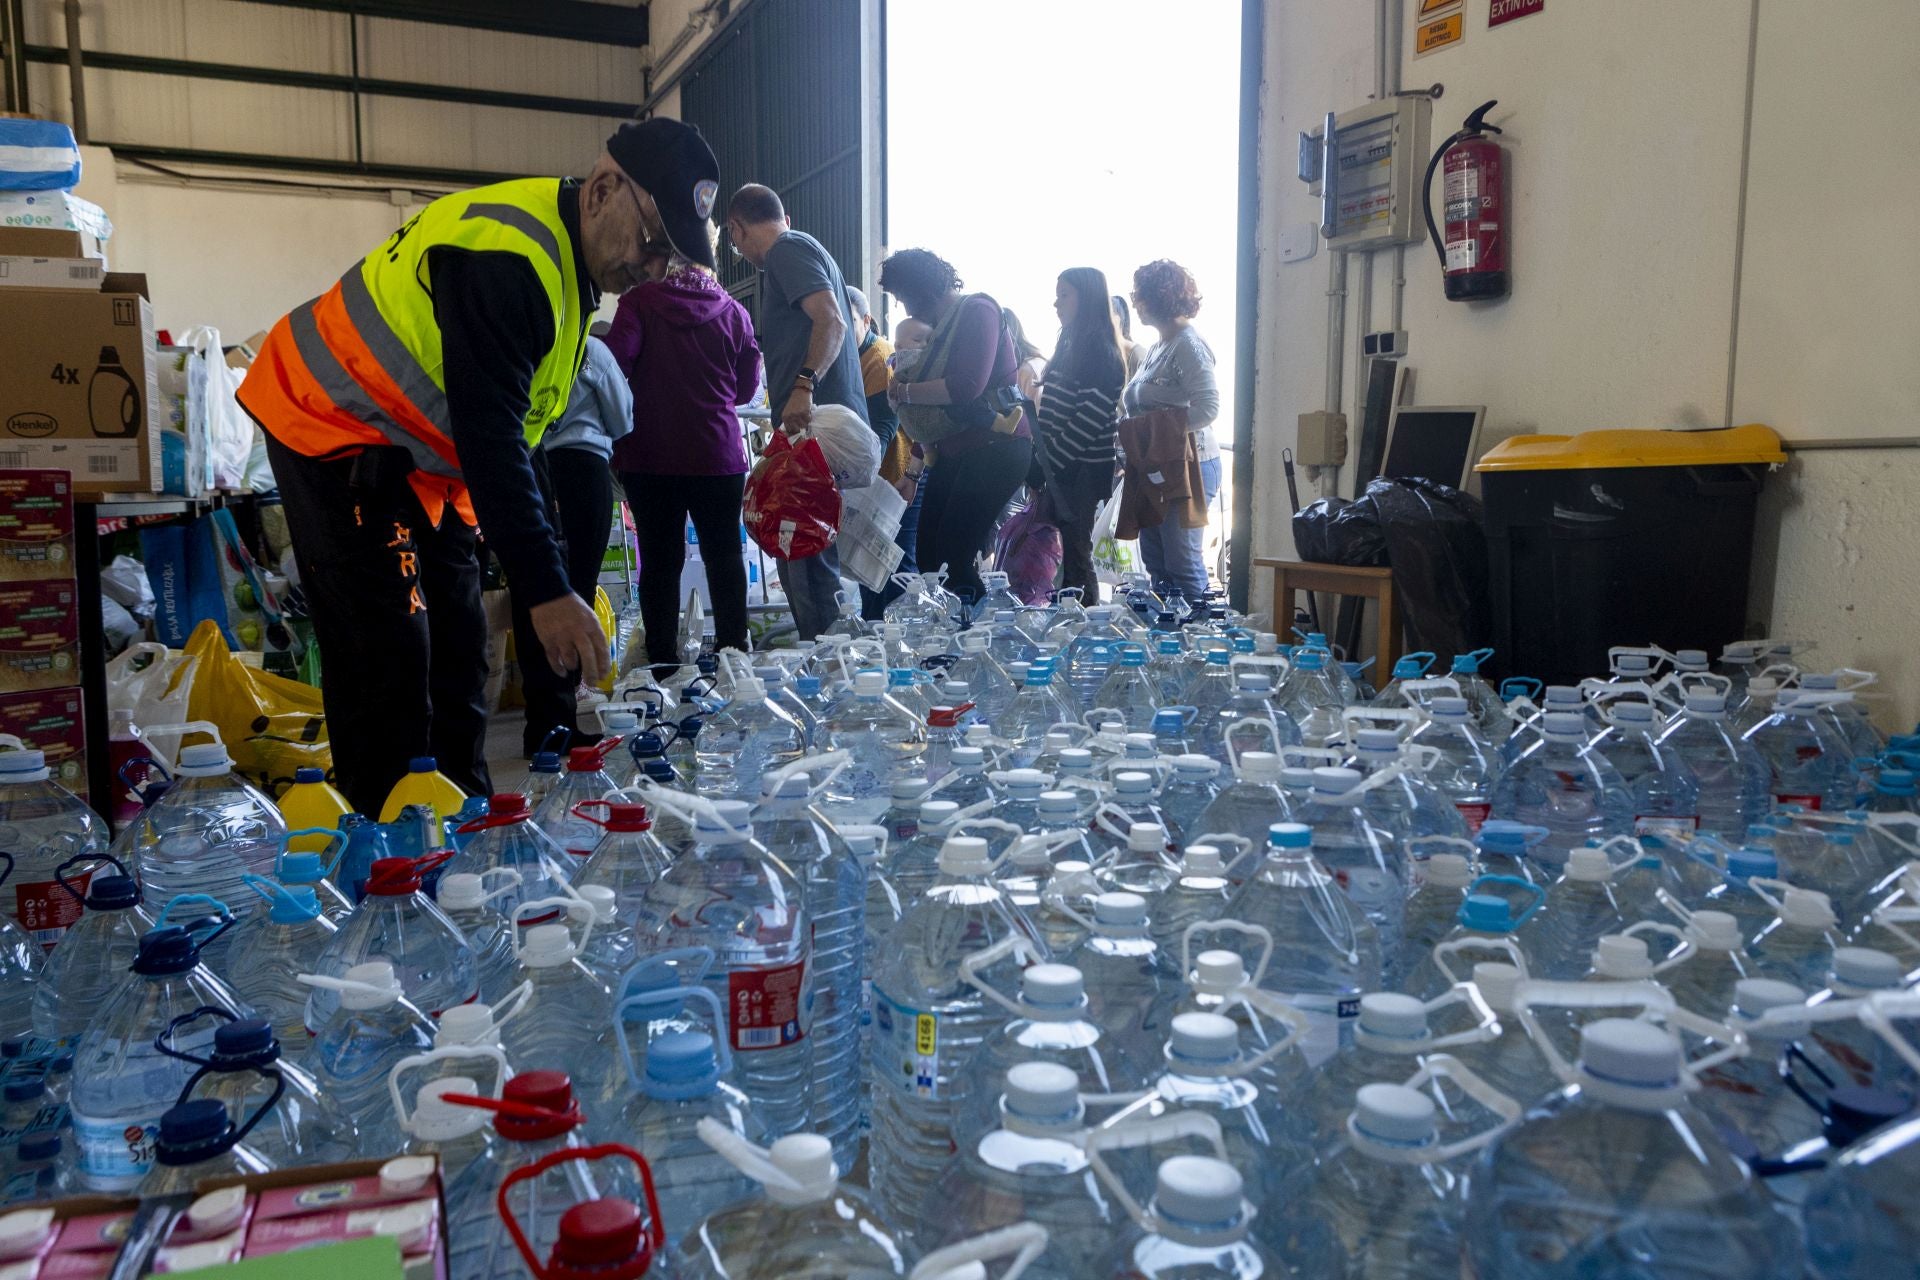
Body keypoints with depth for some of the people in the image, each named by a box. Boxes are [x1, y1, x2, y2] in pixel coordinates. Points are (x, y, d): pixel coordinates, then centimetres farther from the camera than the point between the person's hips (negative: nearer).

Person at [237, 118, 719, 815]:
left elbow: (504, 425, 10)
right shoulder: (507, 253, -28)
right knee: (390, 665, -13)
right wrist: (546, 592, -36)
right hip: (335, 430, -10)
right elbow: (489, 436, -33)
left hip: (418, 455, 10)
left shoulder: (568, 257, 4)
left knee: (456, 651, 9)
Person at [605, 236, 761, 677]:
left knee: (660, 560, 4)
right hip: (718, 454, 2)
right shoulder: (734, 312, 2)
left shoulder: (640, 301, -4)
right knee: (724, 557, 12)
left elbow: (615, 364, -13)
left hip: (650, 455, -1)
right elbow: (746, 387, 8)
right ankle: (734, 654, 16)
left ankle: (663, 669, 5)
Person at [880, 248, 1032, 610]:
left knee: (955, 557, -14)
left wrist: (904, 391, -10)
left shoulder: (977, 311, -9)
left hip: (995, 445, -9)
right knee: (928, 556, 3)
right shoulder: (940, 324, 18)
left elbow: (966, 386, -21)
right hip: (954, 449, 9)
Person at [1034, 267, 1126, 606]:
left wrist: (1050, 461, -16)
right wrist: (1043, 458, 10)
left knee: (1075, 555, -6)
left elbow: (1089, 418, -19)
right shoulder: (1072, 345, 17)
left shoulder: (1100, 352, -12)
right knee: (1068, 554, 10)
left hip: (1082, 471, -9)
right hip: (1063, 468, 9)